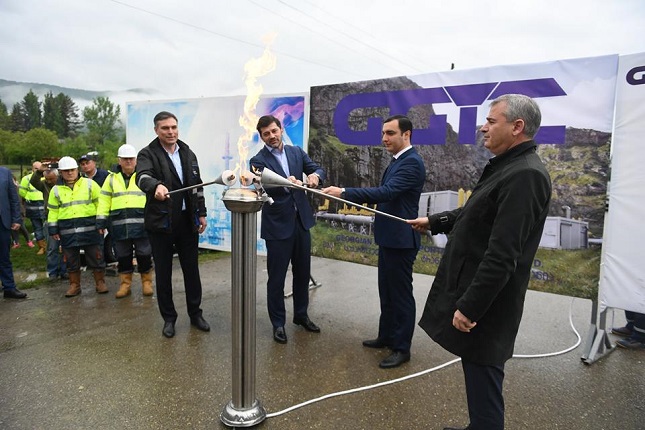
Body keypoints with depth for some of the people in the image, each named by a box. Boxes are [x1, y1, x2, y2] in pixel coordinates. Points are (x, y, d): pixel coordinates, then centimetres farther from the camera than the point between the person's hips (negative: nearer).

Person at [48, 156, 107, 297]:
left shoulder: (90, 184, 2)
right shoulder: (56, 190, 9)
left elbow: (100, 203, 3)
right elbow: (53, 211, 12)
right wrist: (53, 229, 7)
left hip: (90, 228, -2)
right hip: (67, 231, 2)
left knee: (96, 258, 3)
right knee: (71, 260, 10)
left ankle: (100, 283, 16)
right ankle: (74, 285, 23)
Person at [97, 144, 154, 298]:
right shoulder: (112, 178, 12)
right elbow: (104, 202, 12)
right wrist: (101, 221, 5)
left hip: (141, 224, -2)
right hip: (119, 225, 3)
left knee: (144, 255, 2)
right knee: (123, 256, 10)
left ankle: (146, 282, 17)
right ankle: (125, 284, 21)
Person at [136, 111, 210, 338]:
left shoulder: (188, 154, 10)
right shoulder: (148, 154, -5)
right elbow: (143, 177, -25)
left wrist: (201, 213, 7)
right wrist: (156, 186, -46)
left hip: (187, 221, 4)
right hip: (160, 222, -3)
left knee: (191, 269, 11)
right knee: (163, 272, 7)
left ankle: (195, 313, 26)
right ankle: (169, 318, 23)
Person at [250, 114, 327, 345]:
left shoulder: (297, 152, 7)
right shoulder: (258, 160, -7)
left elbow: (319, 169, 3)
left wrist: (315, 175, -21)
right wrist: (286, 182, -43)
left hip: (301, 221, 5)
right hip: (277, 225, -5)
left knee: (302, 273, 16)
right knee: (276, 277, 5)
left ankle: (301, 315, 35)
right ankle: (278, 323, 22)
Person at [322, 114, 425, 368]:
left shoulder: (412, 162, -19)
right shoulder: (398, 161, 12)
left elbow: (386, 192, -31)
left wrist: (344, 193, -34)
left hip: (401, 239, -10)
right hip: (389, 237, 10)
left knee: (401, 293, 2)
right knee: (387, 291, 19)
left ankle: (402, 348, 16)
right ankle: (387, 336, 34)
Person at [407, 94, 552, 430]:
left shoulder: (525, 175, -22)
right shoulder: (507, 166, 10)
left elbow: (502, 256, -27)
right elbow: (474, 215, 24)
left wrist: (470, 306, -23)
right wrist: (434, 222, 32)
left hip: (485, 301, -10)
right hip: (475, 292, 10)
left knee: (482, 378, 5)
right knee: (478, 374, 22)